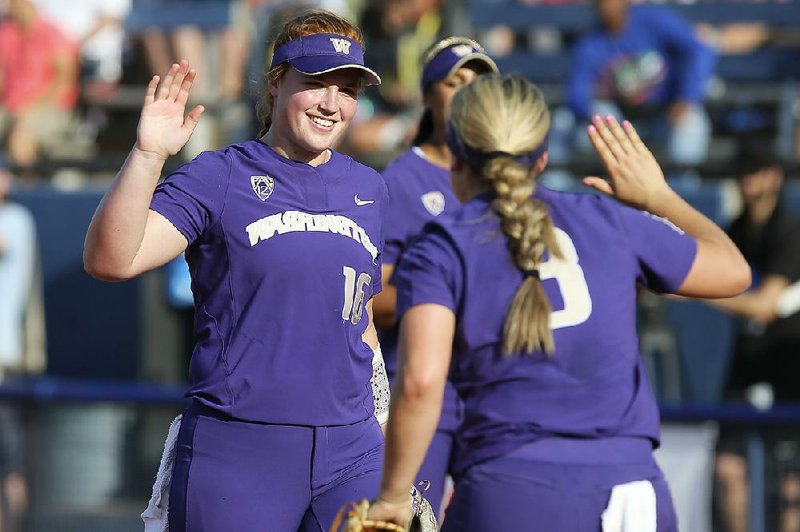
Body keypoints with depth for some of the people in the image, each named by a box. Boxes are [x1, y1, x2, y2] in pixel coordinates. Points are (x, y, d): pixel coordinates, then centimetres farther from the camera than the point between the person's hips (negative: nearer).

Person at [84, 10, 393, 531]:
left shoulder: (368, 189, 13)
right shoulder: (217, 177, -4)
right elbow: (109, 261, -17)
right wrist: (147, 155, -27)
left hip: (350, 450, 5)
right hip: (238, 450, -4)